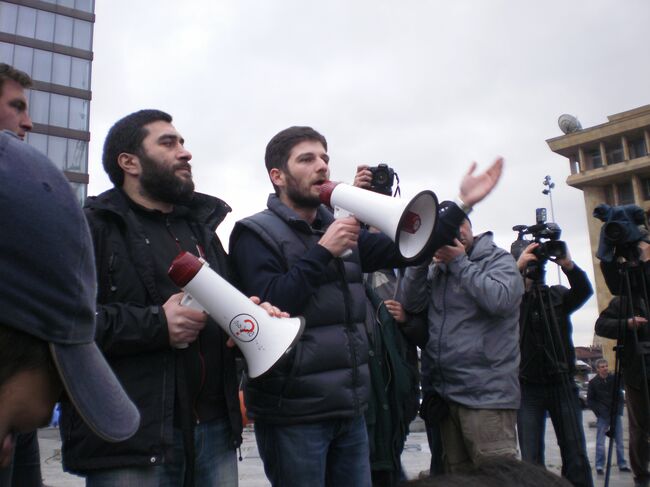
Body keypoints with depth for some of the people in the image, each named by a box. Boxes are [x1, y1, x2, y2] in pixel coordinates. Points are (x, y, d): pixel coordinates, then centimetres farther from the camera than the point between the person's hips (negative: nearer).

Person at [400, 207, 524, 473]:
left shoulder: (498, 259, -2)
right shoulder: (438, 269, 15)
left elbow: (500, 300, -21)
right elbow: (411, 303, 3)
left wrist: (460, 262, -13)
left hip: (487, 395, -6)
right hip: (445, 394, 6)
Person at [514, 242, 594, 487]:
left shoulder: (557, 295, 10)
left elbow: (584, 291, -9)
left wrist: (568, 265, -26)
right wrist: (517, 267, -24)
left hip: (562, 384, 2)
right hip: (528, 387, -2)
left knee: (577, 458, 2)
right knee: (531, 460, 0)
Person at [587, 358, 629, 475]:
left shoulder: (614, 379, 2)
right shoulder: (593, 382, -4)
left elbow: (620, 395, 10)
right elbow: (590, 400, 1)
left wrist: (619, 409, -2)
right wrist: (599, 411, -9)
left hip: (616, 414, 3)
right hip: (602, 416, -3)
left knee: (619, 440, 9)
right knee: (600, 441, -1)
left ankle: (622, 464, 20)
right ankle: (599, 465, 4)